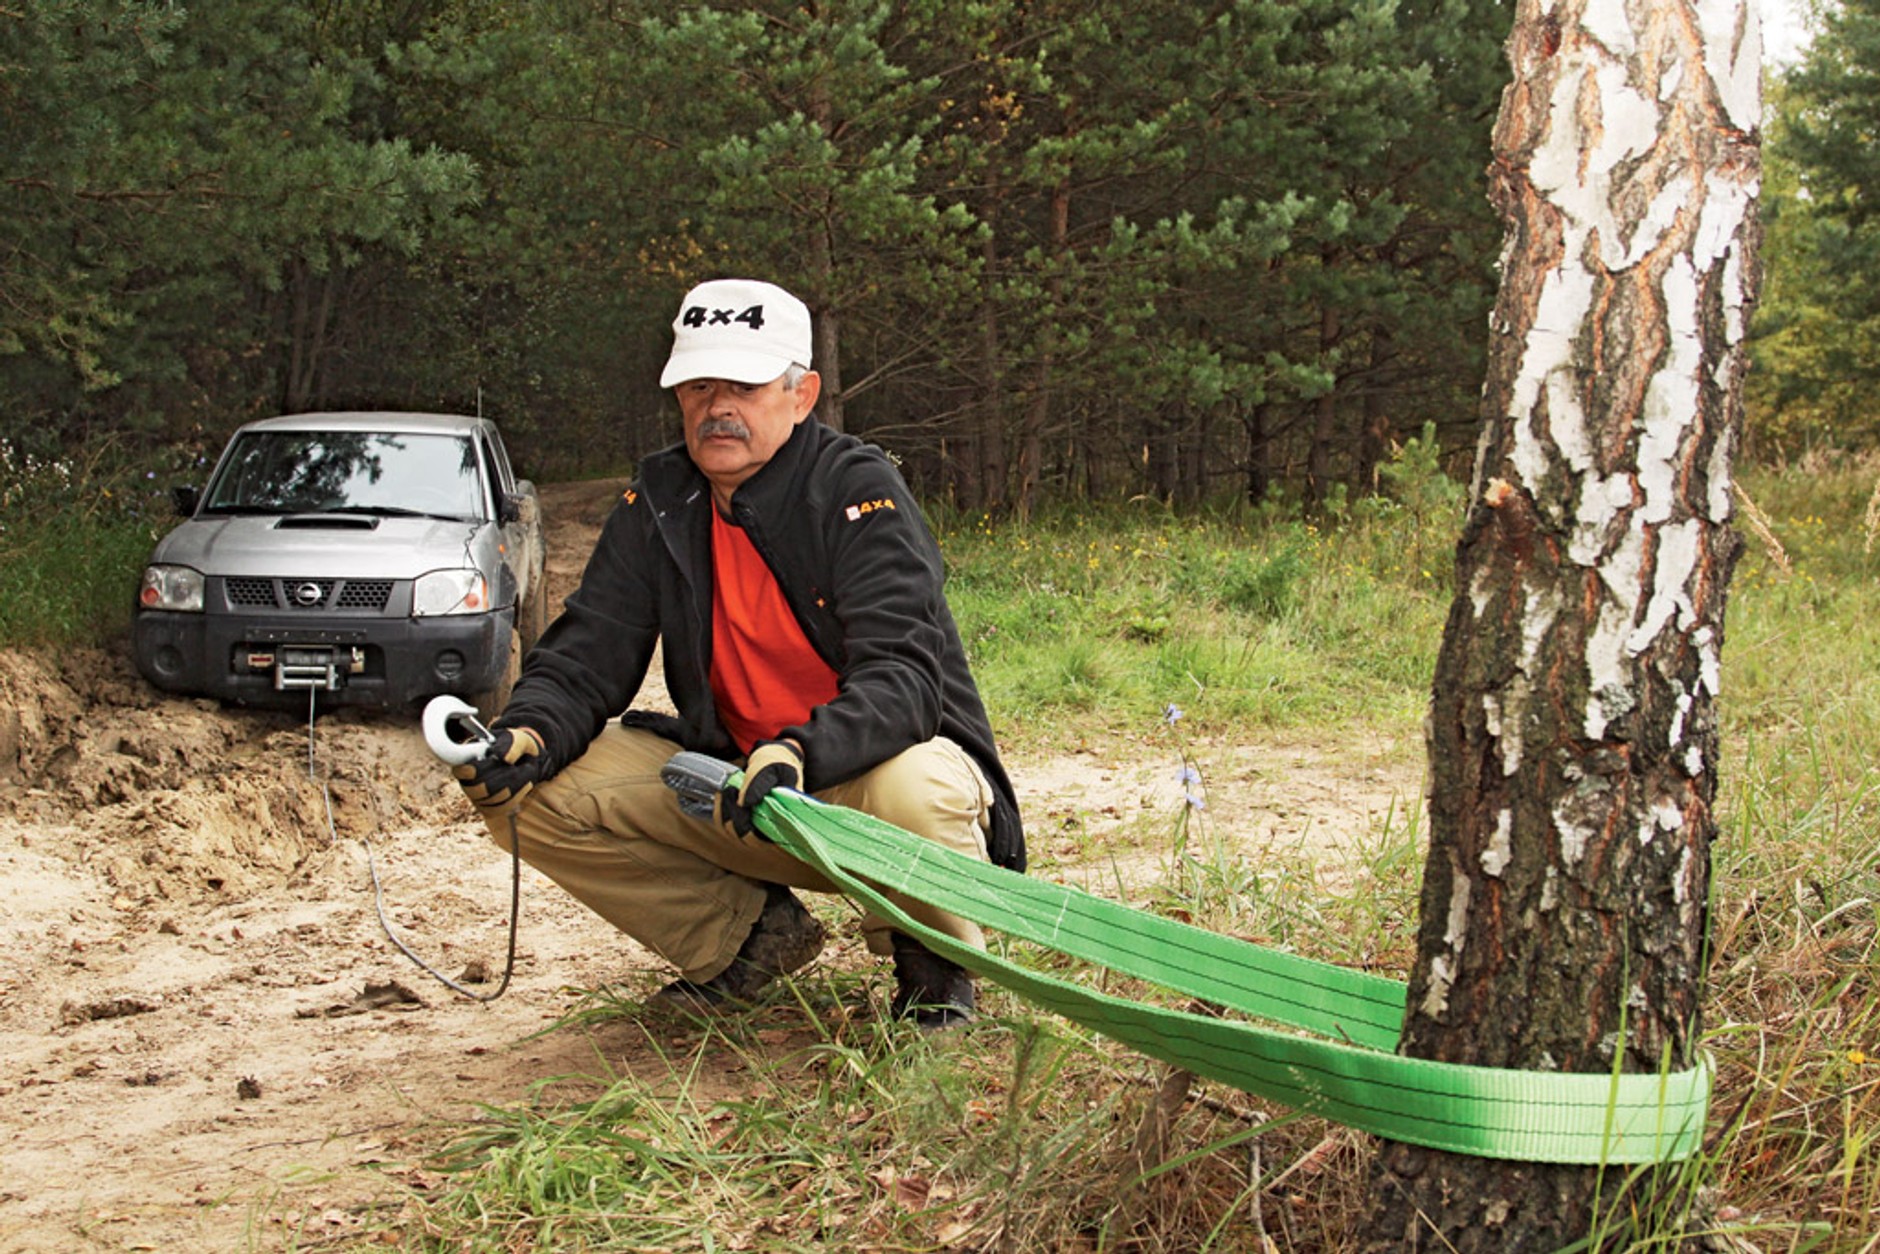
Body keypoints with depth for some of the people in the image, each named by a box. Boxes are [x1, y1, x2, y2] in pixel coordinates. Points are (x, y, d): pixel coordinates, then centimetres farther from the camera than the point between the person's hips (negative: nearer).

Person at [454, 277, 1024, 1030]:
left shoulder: (859, 488, -16)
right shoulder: (659, 502, 1)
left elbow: (902, 676, -27)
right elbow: (587, 656, -2)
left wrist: (799, 755, -46)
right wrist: (530, 730, -25)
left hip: (864, 768, -5)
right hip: (728, 778, 5)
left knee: (916, 792, -41)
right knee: (532, 792, -12)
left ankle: (934, 964, -3)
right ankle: (748, 936, 8)